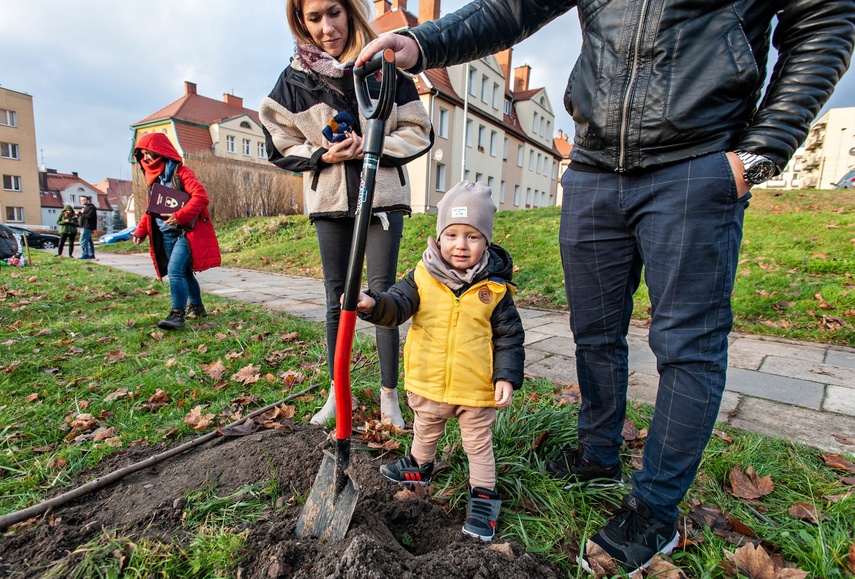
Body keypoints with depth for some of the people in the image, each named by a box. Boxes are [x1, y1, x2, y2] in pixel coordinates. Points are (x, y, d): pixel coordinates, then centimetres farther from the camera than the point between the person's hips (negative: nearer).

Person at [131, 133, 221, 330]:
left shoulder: (180, 172, -7)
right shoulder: (153, 177, 16)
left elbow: (201, 196, -20)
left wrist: (179, 217, -25)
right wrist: (141, 231, 9)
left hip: (185, 232, -8)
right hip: (165, 235, 8)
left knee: (175, 270, -17)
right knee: (184, 272, 13)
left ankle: (177, 314, -12)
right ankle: (197, 307, 26)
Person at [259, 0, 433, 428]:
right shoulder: (294, 77, 3)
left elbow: (419, 132, 0)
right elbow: (280, 146, 7)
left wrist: (371, 147, -15)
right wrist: (324, 155, -11)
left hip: (382, 196, -1)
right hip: (329, 199, 2)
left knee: (382, 294, -4)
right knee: (336, 297, 7)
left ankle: (389, 394, 11)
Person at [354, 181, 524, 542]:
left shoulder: (494, 288, -12)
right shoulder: (423, 277, -10)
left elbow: (509, 336, -7)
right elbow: (397, 305, -17)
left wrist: (507, 376, -15)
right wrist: (373, 304, -38)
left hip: (476, 389, -2)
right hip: (427, 383, 3)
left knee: (478, 443, 18)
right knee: (425, 431, 29)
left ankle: (483, 495, 39)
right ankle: (420, 465, 58)